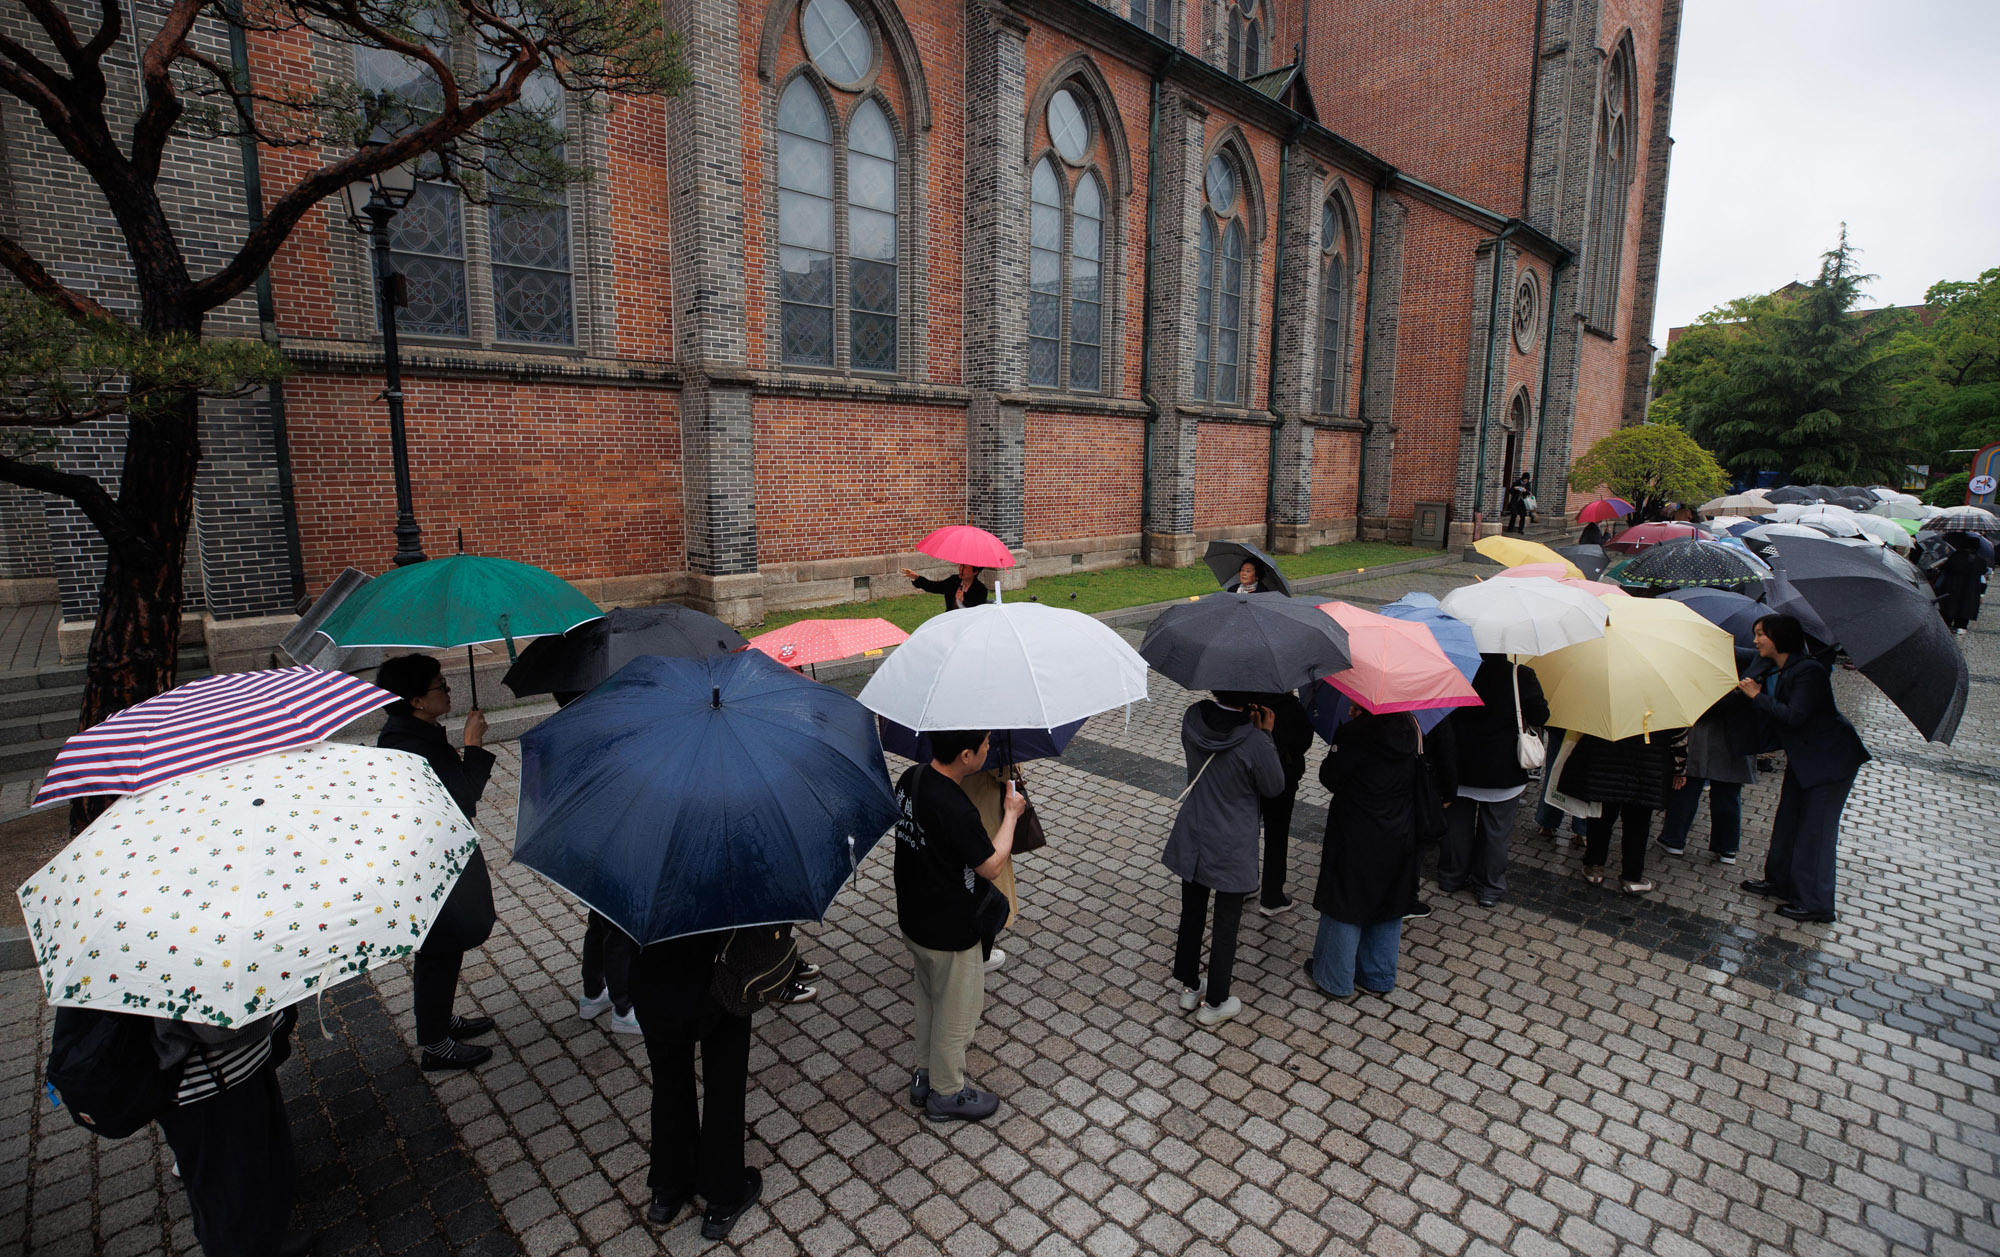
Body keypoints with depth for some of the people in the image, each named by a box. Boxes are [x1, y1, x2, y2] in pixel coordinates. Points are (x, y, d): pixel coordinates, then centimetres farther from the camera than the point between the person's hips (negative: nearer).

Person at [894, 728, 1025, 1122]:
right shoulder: (956, 812, -35)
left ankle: (925, 1075, 46)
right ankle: (947, 1093, 36)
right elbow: (991, 867, -20)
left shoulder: (911, 778, -9)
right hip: (950, 933, -8)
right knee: (956, 1013, 15)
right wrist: (1010, 814, -10)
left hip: (913, 919, 8)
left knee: (929, 1000, 27)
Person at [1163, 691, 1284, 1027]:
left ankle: (1188, 988, 40)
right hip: (1231, 851, -5)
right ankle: (1215, 1004, 31)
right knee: (1226, 926, 14)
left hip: (1191, 841, 5)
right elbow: (1275, 787, -9)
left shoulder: (1192, 717, -14)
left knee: (1191, 916, 22)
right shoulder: (1254, 743, -28)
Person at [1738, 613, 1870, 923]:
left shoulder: (1809, 671, -23)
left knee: (1815, 828, -3)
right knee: (1787, 821, 15)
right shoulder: (1772, 672, 3)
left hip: (1831, 758, -9)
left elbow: (1794, 716, -30)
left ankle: (1815, 903, 6)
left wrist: (1757, 695, -24)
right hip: (1802, 757, 9)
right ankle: (1780, 880, 29)